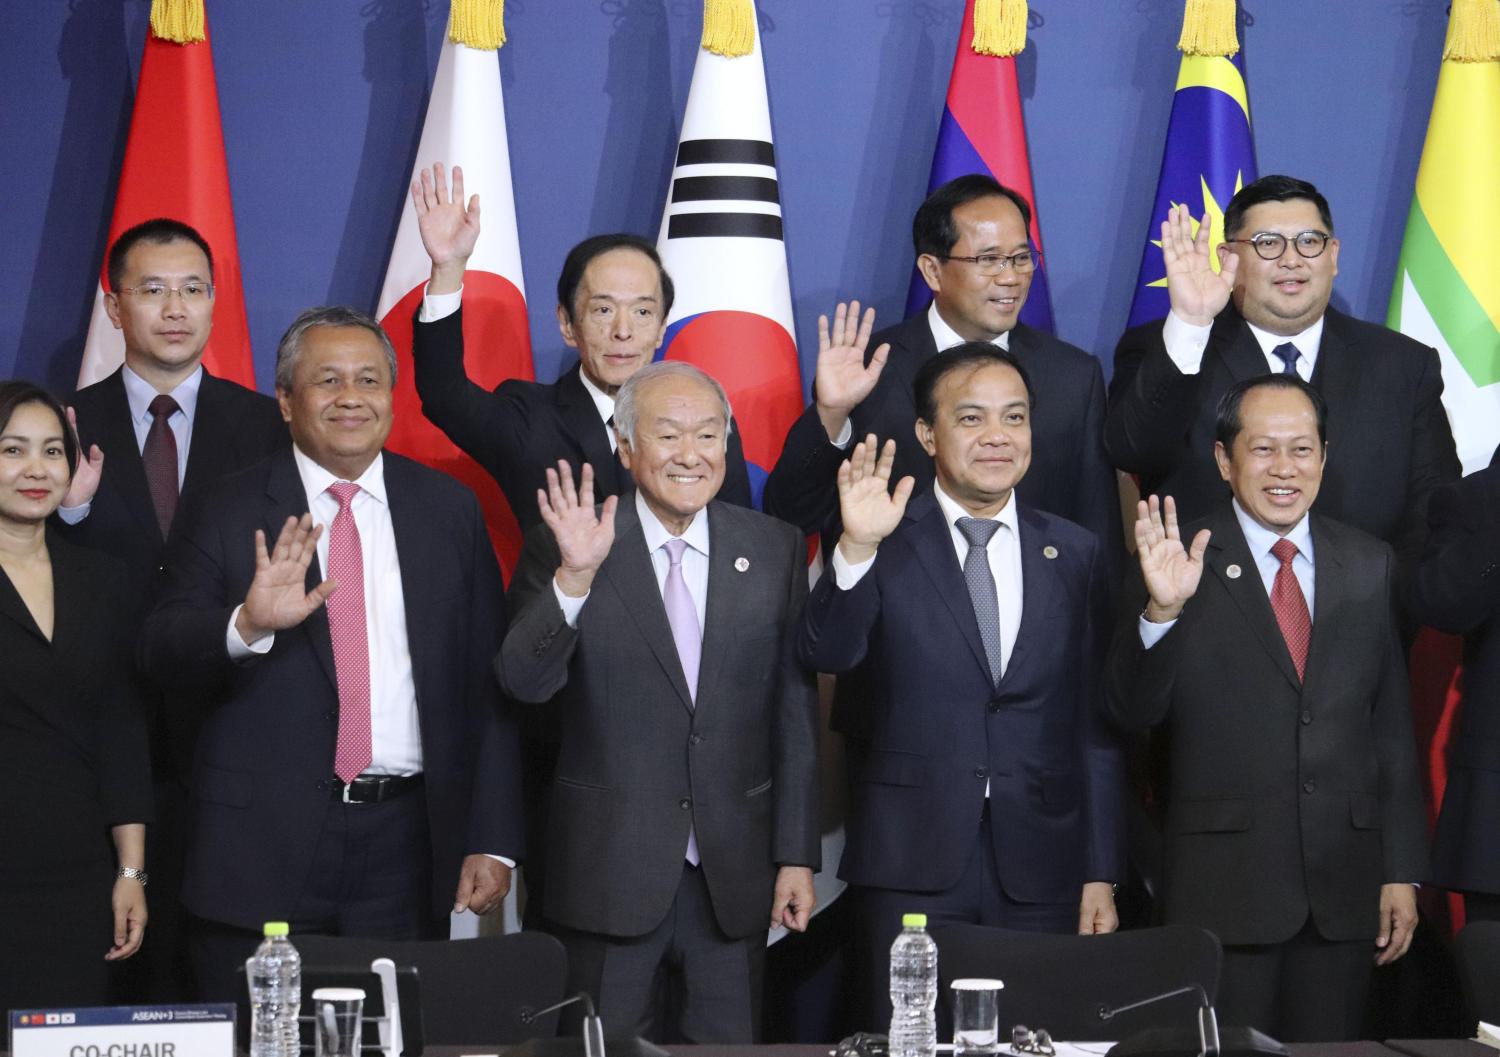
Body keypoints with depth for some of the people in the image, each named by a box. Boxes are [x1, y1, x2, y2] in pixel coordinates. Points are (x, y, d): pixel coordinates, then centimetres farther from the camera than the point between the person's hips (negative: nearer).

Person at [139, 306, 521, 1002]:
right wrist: (247, 625, -26)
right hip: (263, 841, -1)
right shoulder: (229, 514, 2)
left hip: (407, 842, 2)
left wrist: (492, 840, 2)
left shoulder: (449, 510, 8)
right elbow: (160, 652, -5)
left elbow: (488, 683, 8)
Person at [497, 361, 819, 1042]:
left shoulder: (775, 550, 4)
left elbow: (796, 712, 6)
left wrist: (796, 855, 4)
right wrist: (574, 577, -30)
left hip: (735, 875, 2)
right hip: (608, 870, -2)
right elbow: (523, 683, -15)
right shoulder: (564, 547, -4)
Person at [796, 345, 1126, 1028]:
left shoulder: (1075, 555, 9)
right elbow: (825, 655, -14)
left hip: (1041, 871, 2)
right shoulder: (888, 545, 1)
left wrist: (1101, 875, 7)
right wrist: (856, 549, -30)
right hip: (913, 866, -2)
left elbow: (1095, 726, 10)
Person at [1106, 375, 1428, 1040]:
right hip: (1224, 886, -3)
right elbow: (1133, 712, -10)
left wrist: (1402, 870, 8)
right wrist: (1162, 610, -26)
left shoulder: (1369, 567, 9)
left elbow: (1391, 727, 12)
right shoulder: (1186, 566, -3)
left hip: (1345, 886, 3)